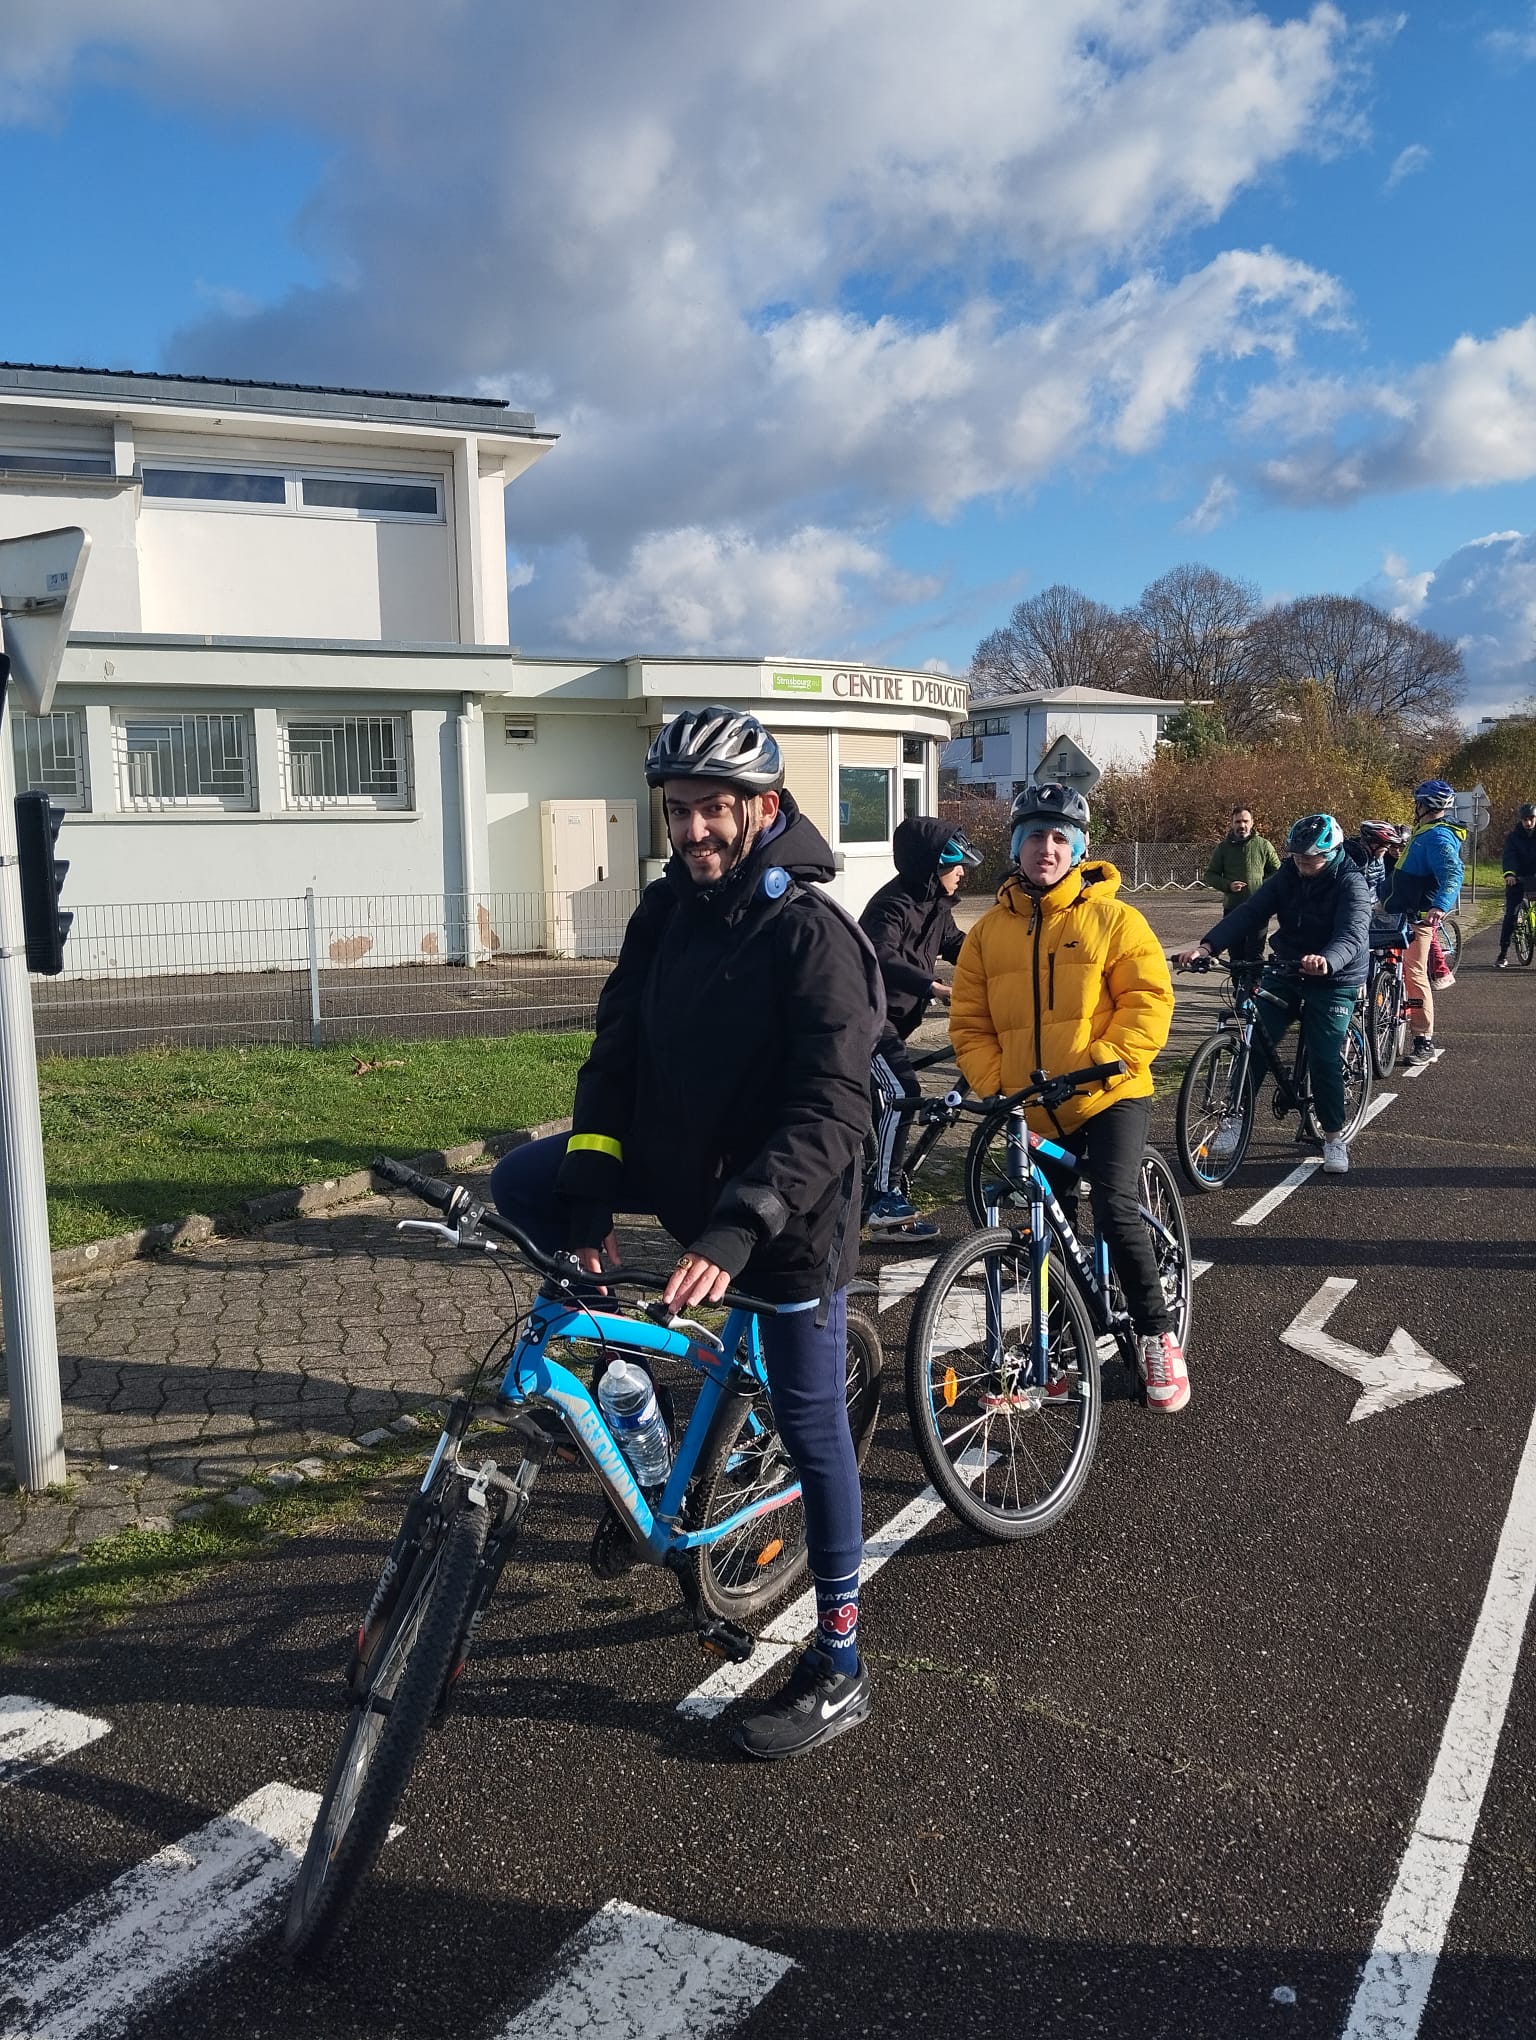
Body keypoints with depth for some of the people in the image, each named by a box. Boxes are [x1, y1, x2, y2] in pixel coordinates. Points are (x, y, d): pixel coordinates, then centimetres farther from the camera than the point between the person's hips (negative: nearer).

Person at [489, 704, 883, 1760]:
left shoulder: (813, 931, -21)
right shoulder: (666, 910, 0)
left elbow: (831, 1108, -27)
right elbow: (619, 1052, -1)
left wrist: (738, 1228, -37)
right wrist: (590, 1194, -12)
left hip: (784, 1205, -6)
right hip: (676, 1161, 7)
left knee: (812, 1427, 2)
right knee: (520, 1183, 2)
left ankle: (841, 1671, 18)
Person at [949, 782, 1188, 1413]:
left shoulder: (1111, 917, -2)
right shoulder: (989, 931, 7)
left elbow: (1149, 997, -8)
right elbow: (969, 1022, 7)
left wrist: (1108, 1059, -19)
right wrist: (994, 1083, -7)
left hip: (1109, 1096, -4)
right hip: (1030, 1111, 4)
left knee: (1114, 1207, -22)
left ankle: (1157, 1337, -4)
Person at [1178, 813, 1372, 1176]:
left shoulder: (1351, 884, -17)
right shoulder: (1288, 876, -4)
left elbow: (1352, 934, -33)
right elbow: (1249, 912, -15)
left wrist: (1327, 961, -56)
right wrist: (1207, 945, -31)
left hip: (1332, 980, -4)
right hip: (1285, 970, 4)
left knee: (1324, 1060, -6)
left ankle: (1334, 1136, 12)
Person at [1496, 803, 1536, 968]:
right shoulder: (1513, 836, -1)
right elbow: (1509, 856, -17)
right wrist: (1509, 873, -37)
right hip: (1517, 879, 0)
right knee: (1510, 914, -7)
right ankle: (1503, 953, -4)